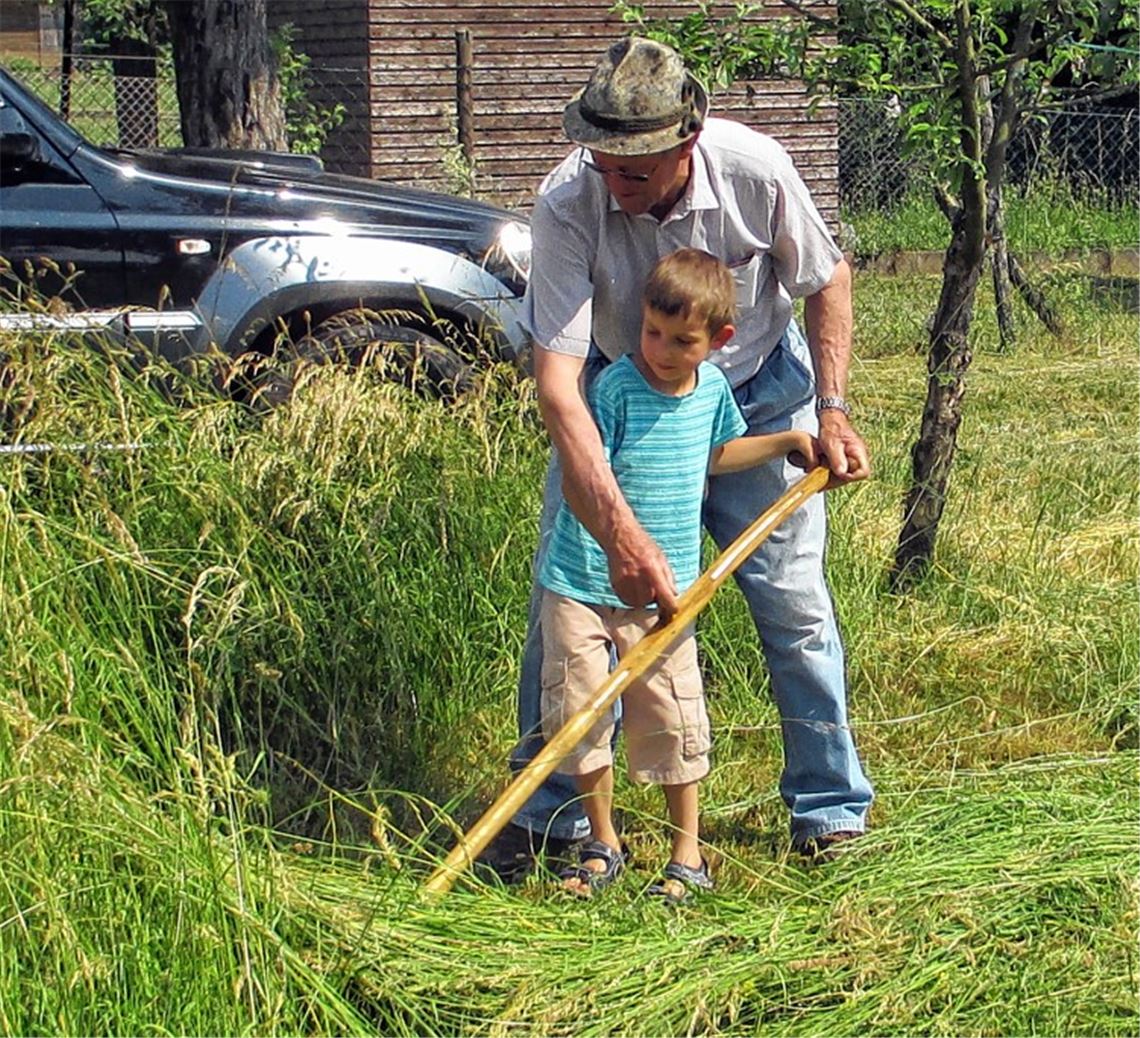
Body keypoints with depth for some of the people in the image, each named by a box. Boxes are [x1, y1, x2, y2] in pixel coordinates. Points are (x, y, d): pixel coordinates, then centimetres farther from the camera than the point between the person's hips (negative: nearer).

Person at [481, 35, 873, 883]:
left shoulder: (754, 170, -29)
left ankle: (831, 807, 16)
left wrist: (832, 409, -15)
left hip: (757, 391, 0)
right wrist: (620, 532, -45)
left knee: (793, 602, -1)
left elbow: (827, 279, -7)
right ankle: (550, 812, 13)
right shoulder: (568, 206, -32)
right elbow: (557, 381, -37)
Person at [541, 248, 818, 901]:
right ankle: (603, 847, 18)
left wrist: (790, 441, 18)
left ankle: (689, 858, 14)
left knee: (671, 719, 2)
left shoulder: (712, 386, 3)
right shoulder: (617, 388, -14)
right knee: (577, 711, 1)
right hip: (583, 582, -3)